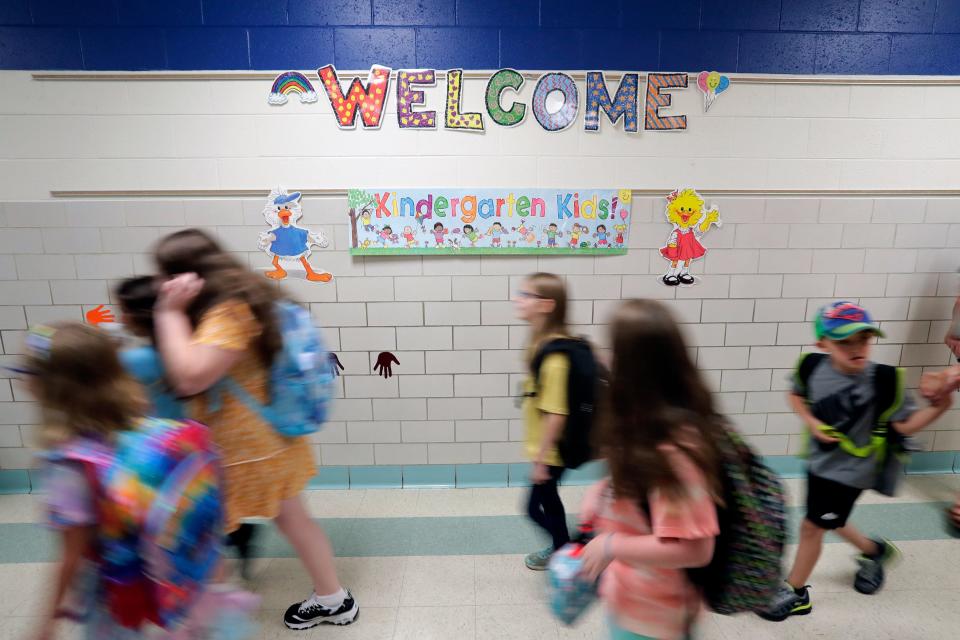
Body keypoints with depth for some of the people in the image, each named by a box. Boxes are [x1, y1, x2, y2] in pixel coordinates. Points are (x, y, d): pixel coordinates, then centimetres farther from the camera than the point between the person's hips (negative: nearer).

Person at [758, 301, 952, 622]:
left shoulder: (883, 381, -22)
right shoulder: (812, 368, -14)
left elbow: (905, 425, -15)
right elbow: (796, 395, 5)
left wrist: (938, 407, -32)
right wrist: (811, 421, -11)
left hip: (851, 471, -4)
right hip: (820, 462, 4)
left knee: (812, 526, 4)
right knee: (831, 523, 24)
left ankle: (795, 593, 25)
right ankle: (874, 551, 56)